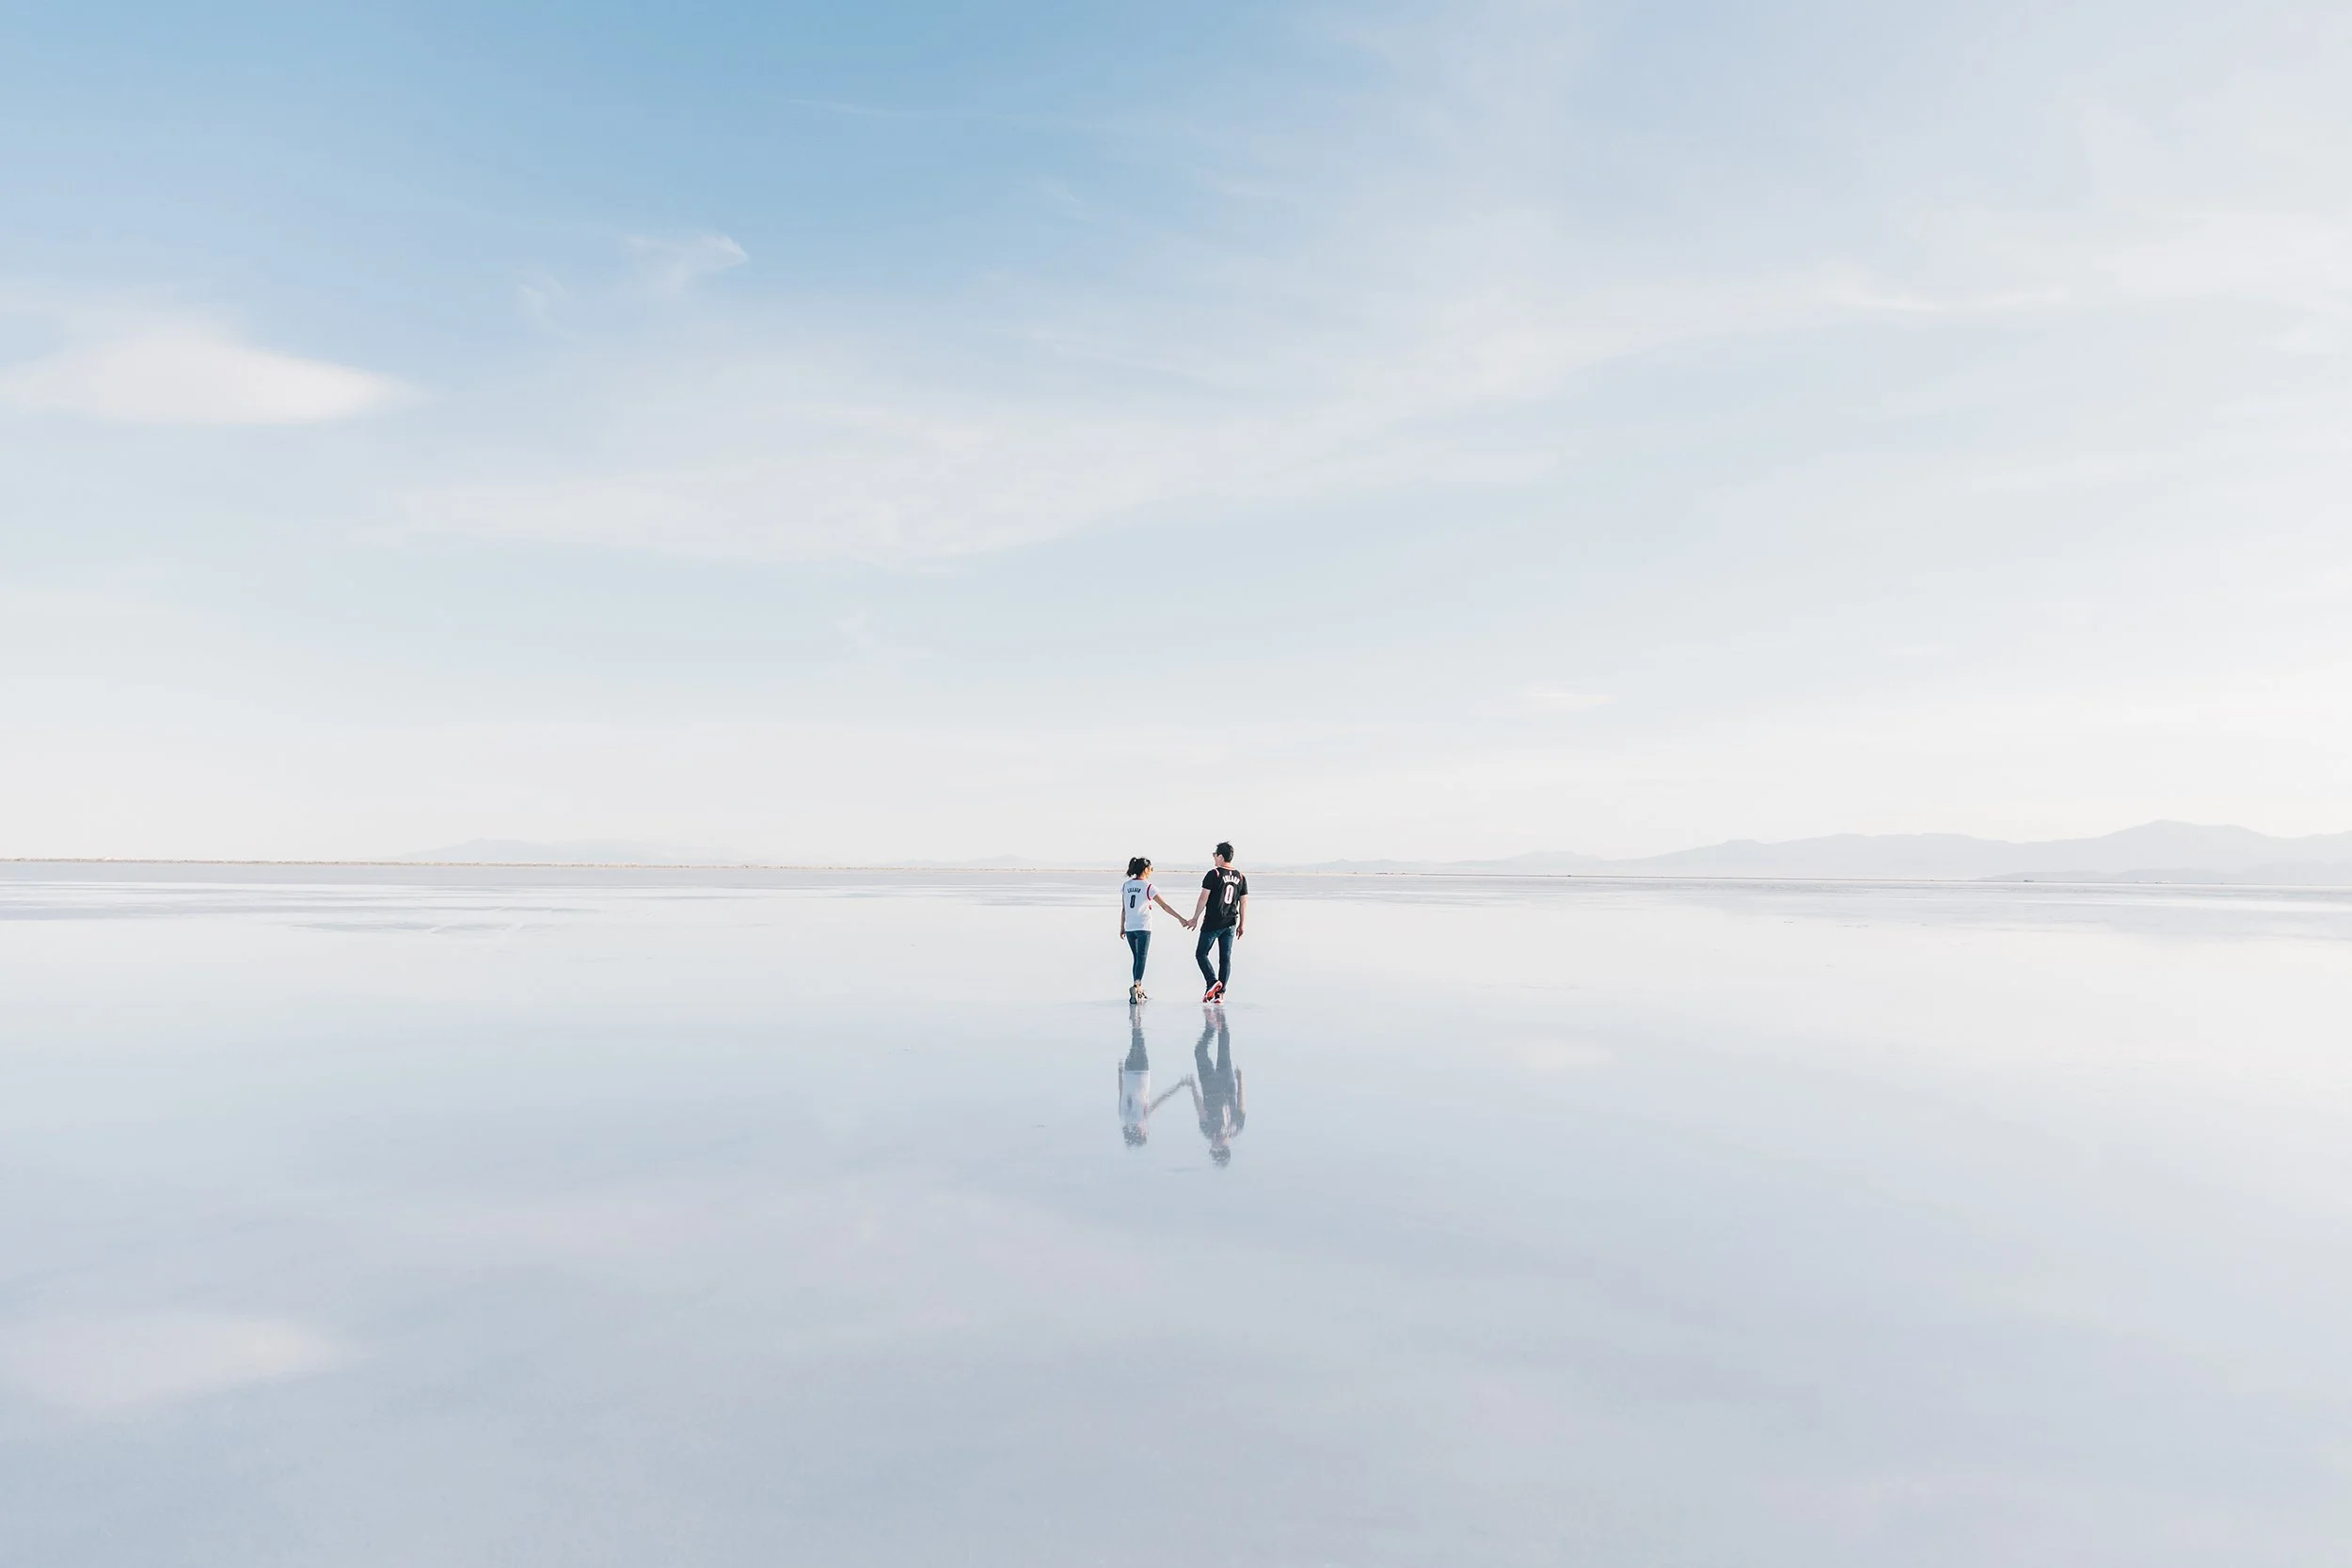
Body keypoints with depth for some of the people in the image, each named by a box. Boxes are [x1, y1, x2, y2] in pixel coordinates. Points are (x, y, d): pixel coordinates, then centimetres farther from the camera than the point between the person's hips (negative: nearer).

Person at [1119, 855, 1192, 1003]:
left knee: (1137, 958, 15)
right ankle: (1136, 985, -26)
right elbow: (1165, 905, -6)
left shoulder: (1126, 885, 7)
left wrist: (1122, 927, 20)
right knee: (1141, 958, -5)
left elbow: (1123, 909, 12)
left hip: (1129, 928, 5)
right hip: (1143, 928, -5)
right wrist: (1181, 919, -2)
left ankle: (1138, 991, 19)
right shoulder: (1148, 887, -6)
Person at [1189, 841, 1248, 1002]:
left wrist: (1195, 918, -2)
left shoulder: (1213, 874, -9)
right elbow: (1244, 901, 9)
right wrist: (1242, 924, 14)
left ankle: (1212, 982, -11)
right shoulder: (1240, 877, 7)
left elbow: (1203, 898, -10)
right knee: (1225, 959, 8)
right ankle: (1220, 993, 7)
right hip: (1230, 924, 5)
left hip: (1212, 923, -5)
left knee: (1201, 954, 6)